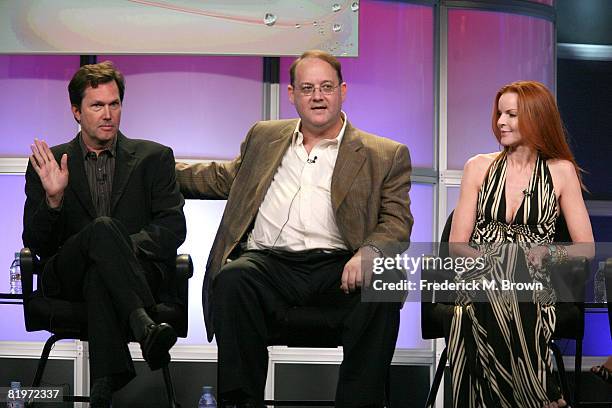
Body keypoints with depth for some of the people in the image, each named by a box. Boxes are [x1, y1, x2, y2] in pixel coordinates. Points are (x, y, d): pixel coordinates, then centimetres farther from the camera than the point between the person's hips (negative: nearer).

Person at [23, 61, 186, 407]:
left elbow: (174, 227, 4)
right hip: (68, 277, 0)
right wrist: (53, 199, -14)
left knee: (98, 275, -37)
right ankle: (144, 326, -51)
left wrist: (129, 247, -15)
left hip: (140, 270, 0)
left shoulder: (154, 158, 13)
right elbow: (35, 244, 6)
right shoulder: (48, 165, 13)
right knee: (103, 227, -35)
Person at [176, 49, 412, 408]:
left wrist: (368, 252, -17)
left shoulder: (386, 156, 14)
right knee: (232, 279, -32)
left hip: (335, 265, -2)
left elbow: (397, 222, 5)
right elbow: (225, 178, 39)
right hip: (268, 261, 2)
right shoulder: (265, 137, 26)